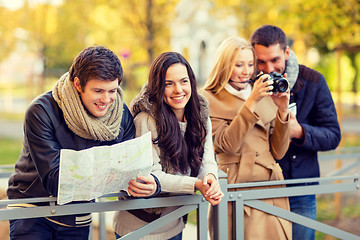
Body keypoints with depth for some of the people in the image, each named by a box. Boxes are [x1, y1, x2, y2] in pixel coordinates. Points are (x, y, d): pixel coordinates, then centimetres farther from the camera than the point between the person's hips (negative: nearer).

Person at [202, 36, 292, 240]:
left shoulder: (265, 97, 14)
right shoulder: (209, 100, 1)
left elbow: (278, 152, 10)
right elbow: (227, 144, -14)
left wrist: (282, 111, -2)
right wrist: (251, 102, -17)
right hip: (235, 193, -4)